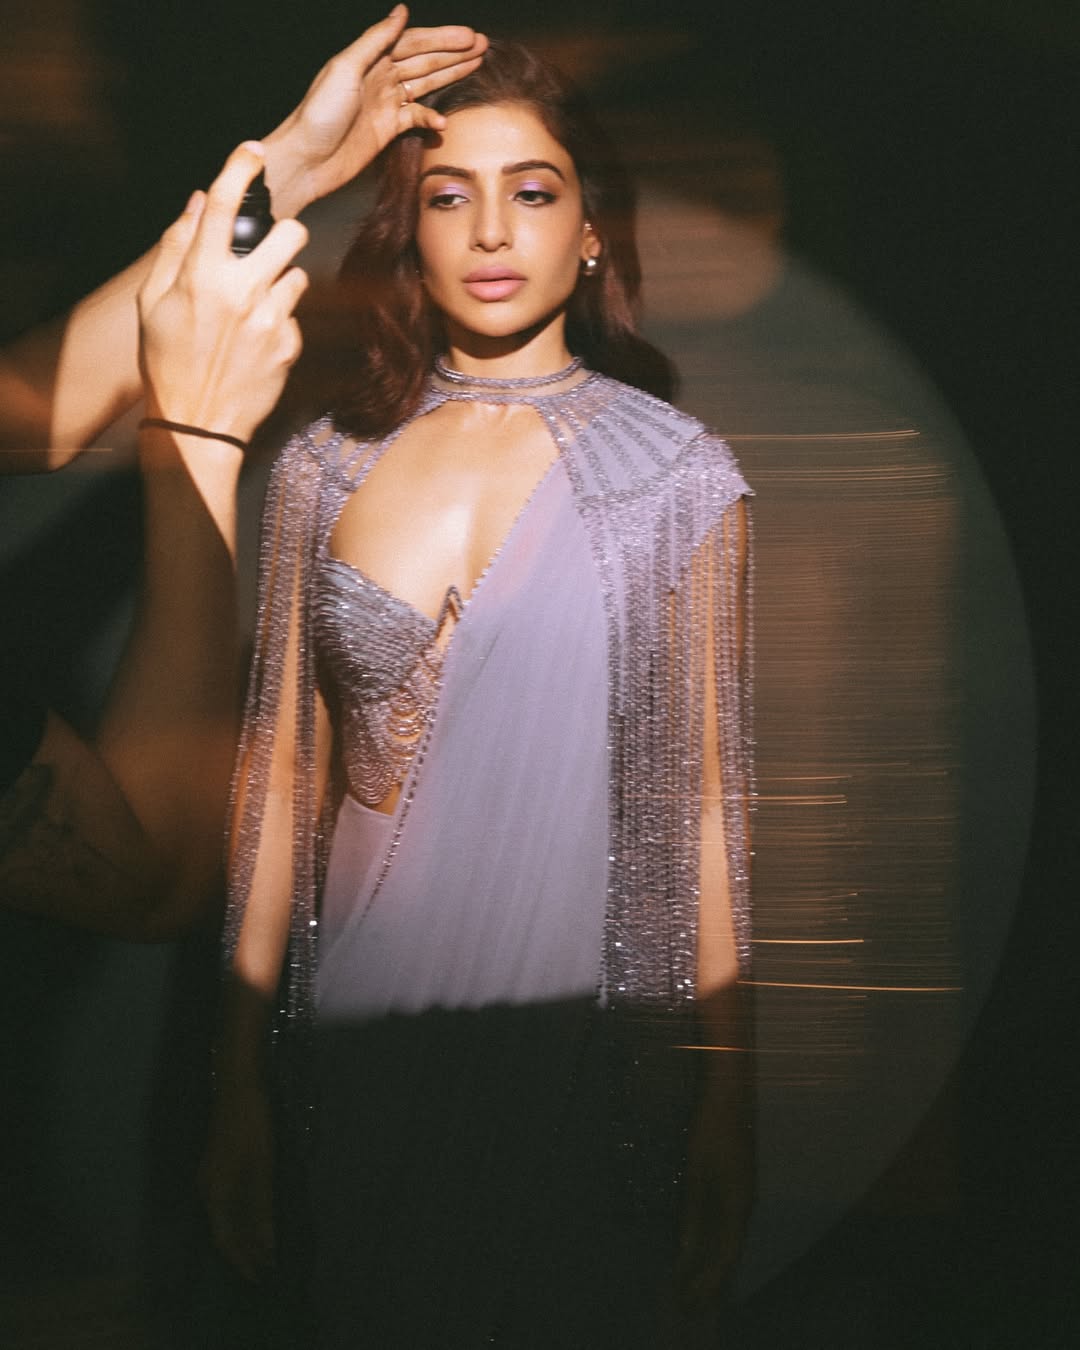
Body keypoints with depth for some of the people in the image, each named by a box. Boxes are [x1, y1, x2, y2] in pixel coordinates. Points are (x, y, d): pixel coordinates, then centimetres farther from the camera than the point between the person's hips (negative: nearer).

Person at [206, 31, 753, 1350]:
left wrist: (724, 1096, -3)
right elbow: (282, 773, 5)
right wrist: (240, 1078, 5)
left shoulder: (676, 472, -3)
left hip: (586, 1043, -2)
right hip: (358, 1034, 3)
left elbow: (703, 794, -2)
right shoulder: (325, 466, 3)